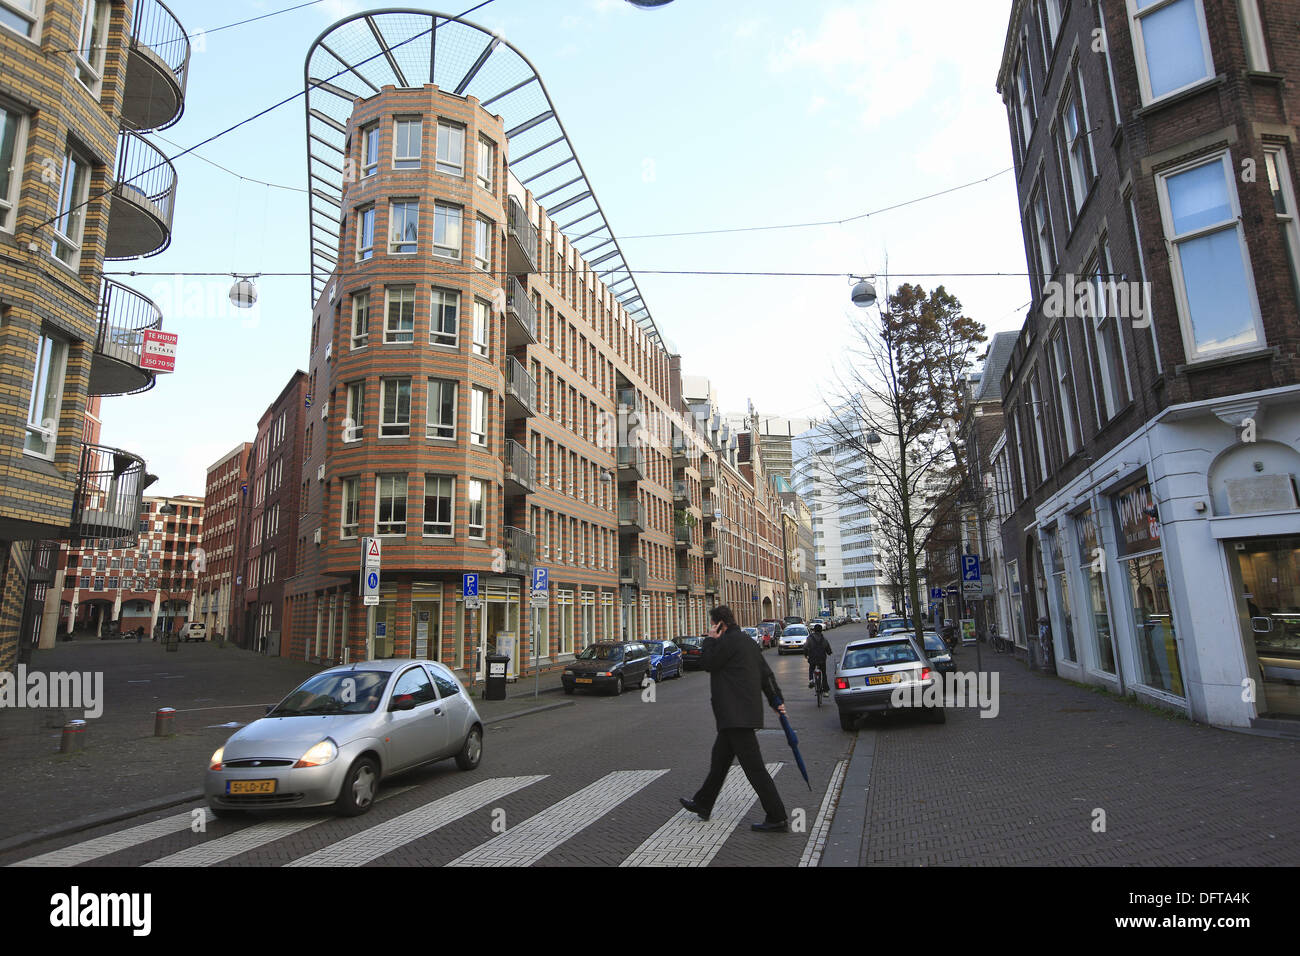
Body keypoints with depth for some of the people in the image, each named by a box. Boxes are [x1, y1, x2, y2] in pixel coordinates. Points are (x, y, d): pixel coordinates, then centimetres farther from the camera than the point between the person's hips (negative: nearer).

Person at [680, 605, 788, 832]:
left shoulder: (729, 641, -15)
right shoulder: (746, 641, 17)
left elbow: (706, 663, -7)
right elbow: (766, 673, 18)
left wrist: (711, 639, 1)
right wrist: (776, 700, 19)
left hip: (737, 716, -11)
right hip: (737, 716, 11)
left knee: (753, 767, -6)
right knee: (720, 758, 20)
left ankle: (778, 819, -1)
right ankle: (703, 804, 33)